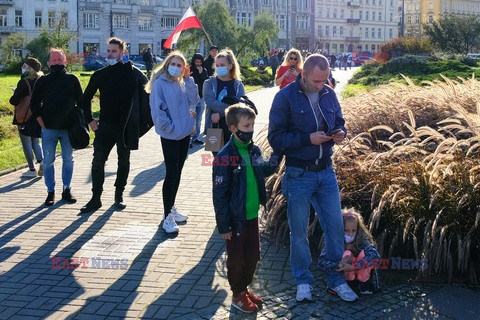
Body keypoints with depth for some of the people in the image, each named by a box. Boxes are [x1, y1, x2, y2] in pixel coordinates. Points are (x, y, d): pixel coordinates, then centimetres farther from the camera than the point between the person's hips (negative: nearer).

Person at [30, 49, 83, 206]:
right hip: (49, 128, 0)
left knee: (68, 159, 6)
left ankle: (67, 189, 18)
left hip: (68, 127, 0)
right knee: (48, 160, 2)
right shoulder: (43, 81, 3)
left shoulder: (72, 79, 4)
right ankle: (50, 192, 11)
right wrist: (42, 124, -2)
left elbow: (80, 101, 8)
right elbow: (34, 104, 5)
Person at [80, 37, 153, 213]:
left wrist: (145, 120, -8)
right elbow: (86, 99, 15)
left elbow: (147, 93, -2)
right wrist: (90, 120, 6)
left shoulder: (133, 73, -4)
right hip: (105, 125, 2)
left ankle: (119, 195, 24)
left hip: (126, 126, -2)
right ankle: (96, 198, 3)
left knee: (124, 161, 10)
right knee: (98, 161, -5)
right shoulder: (100, 75, 5)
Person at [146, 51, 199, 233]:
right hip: (169, 136, -7)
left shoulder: (182, 83, 9)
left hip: (185, 133, 7)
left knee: (177, 172, 14)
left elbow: (193, 100, -1)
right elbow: (157, 109, -15)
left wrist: (188, 79, -5)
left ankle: (171, 208, 28)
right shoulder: (160, 83, -10)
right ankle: (167, 217, -1)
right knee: (171, 173, -8)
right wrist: (170, 127, -14)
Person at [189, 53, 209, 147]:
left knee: (198, 120, 13)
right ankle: (189, 139, -2)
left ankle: (195, 137, 23)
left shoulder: (204, 70, 8)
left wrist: (201, 73, -10)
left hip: (201, 98, 6)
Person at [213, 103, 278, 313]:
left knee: (253, 256, 17)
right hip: (236, 218, -6)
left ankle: (245, 288, 38)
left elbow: (263, 171, 14)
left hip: (252, 215, 6)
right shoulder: (225, 156, -20)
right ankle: (238, 296, 29)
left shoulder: (254, 150, 0)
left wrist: (276, 156, -4)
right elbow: (219, 194, -17)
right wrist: (223, 225, -15)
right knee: (236, 259, 10)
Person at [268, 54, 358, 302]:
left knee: (335, 225, 8)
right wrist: (308, 138, -22)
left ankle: (336, 279, 25)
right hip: (298, 175, -4)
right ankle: (303, 281, 26)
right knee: (299, 230, 8)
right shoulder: (285, 97, -11)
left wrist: (340, 133, -7)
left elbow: (339, 121, 16)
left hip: (326, 172, 4)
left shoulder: (329, 94, 2)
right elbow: (275, 138, -12)